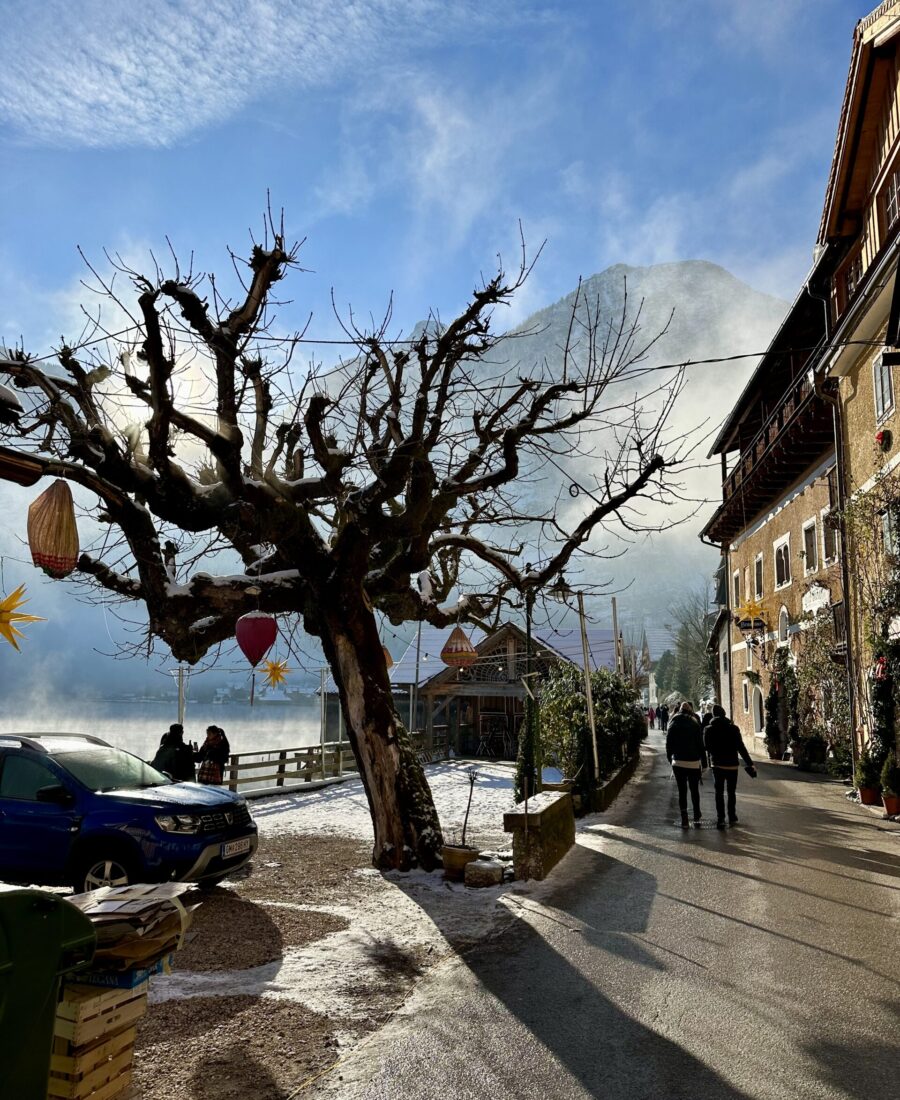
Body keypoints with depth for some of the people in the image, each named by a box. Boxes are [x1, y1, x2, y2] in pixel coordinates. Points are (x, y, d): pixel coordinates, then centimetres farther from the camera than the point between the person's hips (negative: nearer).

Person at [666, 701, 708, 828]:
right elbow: (701, 746, -5)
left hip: (678, 763, 1)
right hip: (694, 762, 0)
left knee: (682, 791, 4)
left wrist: (671, 759, 11)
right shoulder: (695, 724, -4)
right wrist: (704, 763, -1)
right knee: (694, 790, 15)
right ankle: (697, 816, 25)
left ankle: (684, 820, 0)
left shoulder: (674, 724, 1)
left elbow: (668, 744, 2)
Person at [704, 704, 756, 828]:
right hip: (732, 765, 0)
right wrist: (750, 764, -6)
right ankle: (732, 818, 19)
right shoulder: (733, 728, -7)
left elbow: (706, 747, 1)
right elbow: (741, 748, -9)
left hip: (717, 765, 0)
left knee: (719, 792, 5)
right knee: (731, 792, 14)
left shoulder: (709, 730, -4)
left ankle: (720, 818, -5)